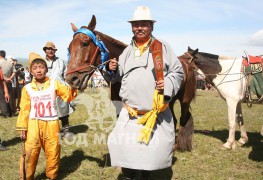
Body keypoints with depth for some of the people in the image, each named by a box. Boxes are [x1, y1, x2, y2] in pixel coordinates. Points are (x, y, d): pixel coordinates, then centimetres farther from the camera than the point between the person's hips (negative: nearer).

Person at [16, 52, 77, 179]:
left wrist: (72, 87, -29)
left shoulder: (54, 84, -1)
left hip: (51, 124, 0)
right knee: (30, 153, 2)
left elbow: (68, 95, -10)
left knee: (53, 152, 10)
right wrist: (22, 127, 1)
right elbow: (24, 109, 2)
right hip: (33, 125, 0)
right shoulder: (27, 88, 0)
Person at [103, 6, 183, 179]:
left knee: (156, 147, 7)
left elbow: (178, 72, 1)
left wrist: (168, 84, -17)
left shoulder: (163, 47, 1)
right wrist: (111, 69, -3)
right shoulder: (127, 51, 12)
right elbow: (116, 77, 19)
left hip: (157, 111, -2)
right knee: (122, 144, 0)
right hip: (130, 112, 3)